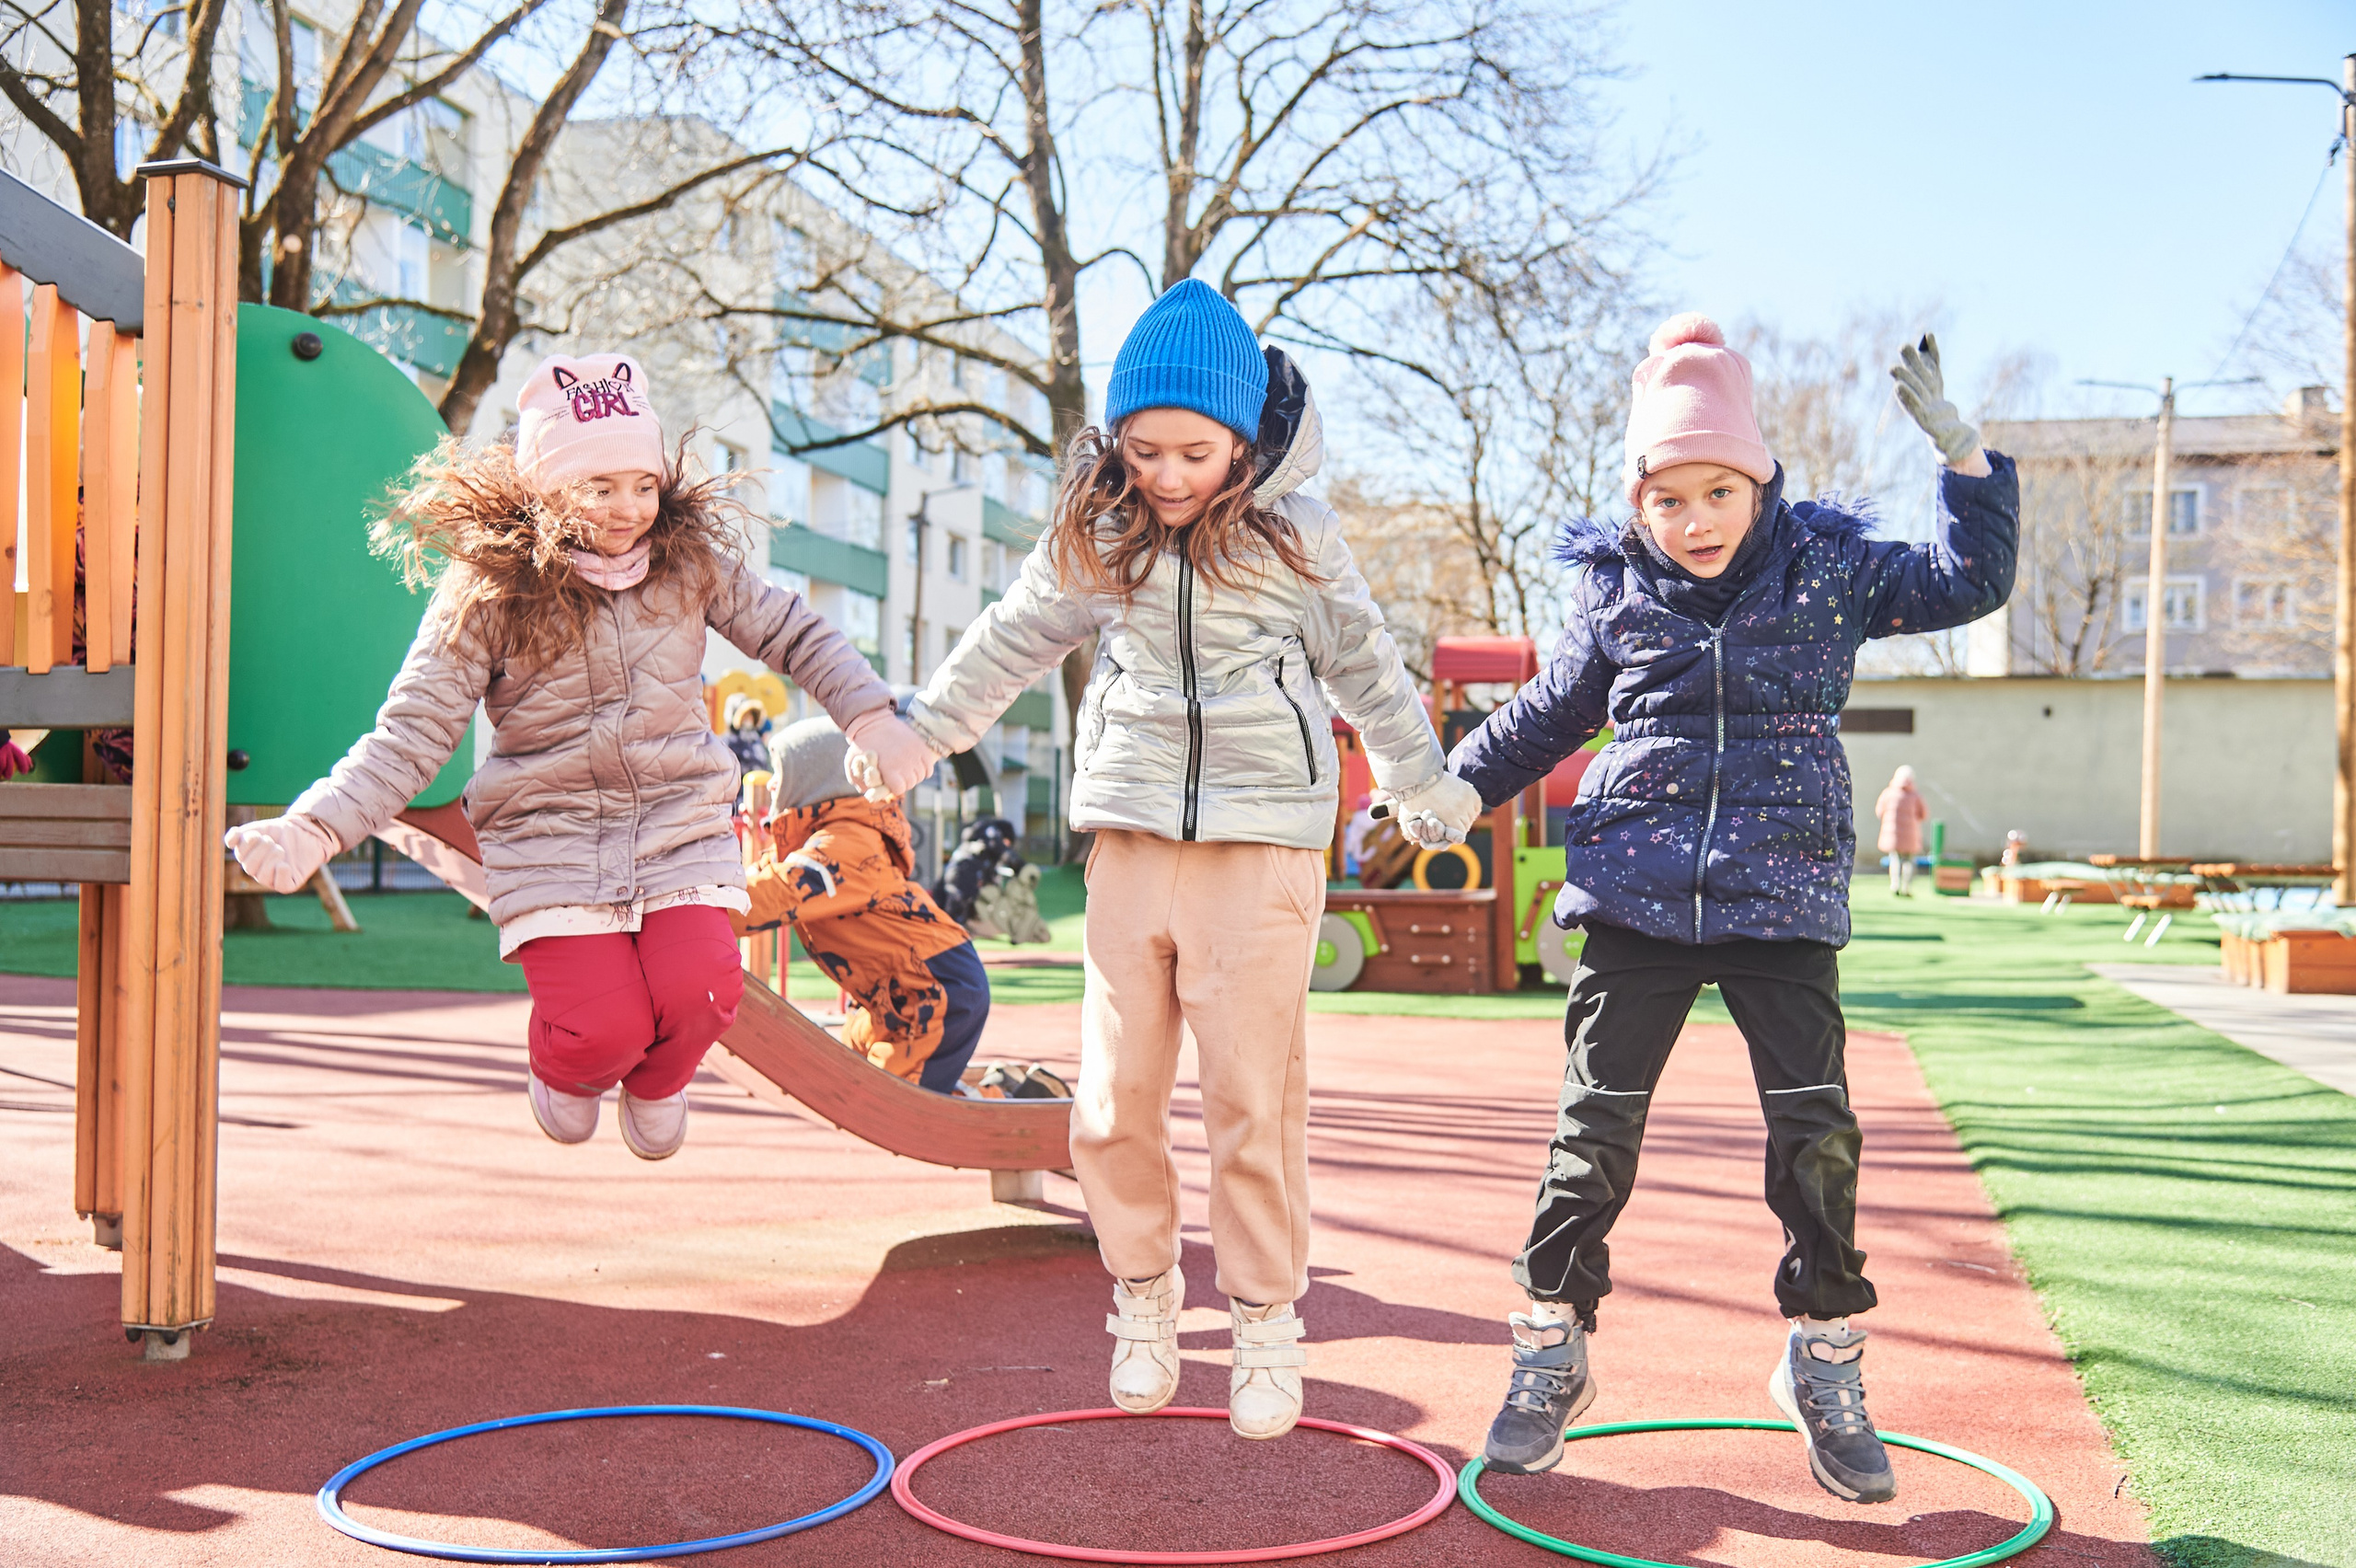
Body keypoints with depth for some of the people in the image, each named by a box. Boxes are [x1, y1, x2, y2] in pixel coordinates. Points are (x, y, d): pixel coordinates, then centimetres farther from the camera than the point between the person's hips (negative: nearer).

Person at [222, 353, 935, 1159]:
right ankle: (566, 1071, 22)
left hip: (682, 828, 2)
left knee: (697, 993, -21)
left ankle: (655, 1084, 17)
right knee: (604, 1025, -19)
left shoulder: (690, 560, -1)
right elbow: (411, 736, -10)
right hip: (552, 841, -2)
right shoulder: (486, 592, -9)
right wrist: (314, 830, -23)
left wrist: (871, 716, 8)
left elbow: (793, 634, 14)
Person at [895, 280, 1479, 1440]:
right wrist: (915, 734, 28)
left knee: (1254, 1106, -1)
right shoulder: (1094, 535, 6)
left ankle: (1265, 1324, 16)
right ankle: (1143, 1298, 24)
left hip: (1261, 844, -2)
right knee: (1111, 1108, 3)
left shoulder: (1293, 531, 1)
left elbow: (1363, 666, 13)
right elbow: (1010, 642, 21)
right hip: (1131, 842, 3)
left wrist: (1429, 789, 20)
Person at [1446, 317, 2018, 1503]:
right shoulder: (1615, 591, 5)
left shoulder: (1829, 569, 4)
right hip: (1636, 897, 0)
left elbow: (1970, 581, 6)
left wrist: (1959, 450, -5)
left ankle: (1824, 1367, 17)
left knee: (1816, 1131, -2)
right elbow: (1550, 713, 18)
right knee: (1596, 1127, 1)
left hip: (1782, 902, 0)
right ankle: (1549, 1354, 16)